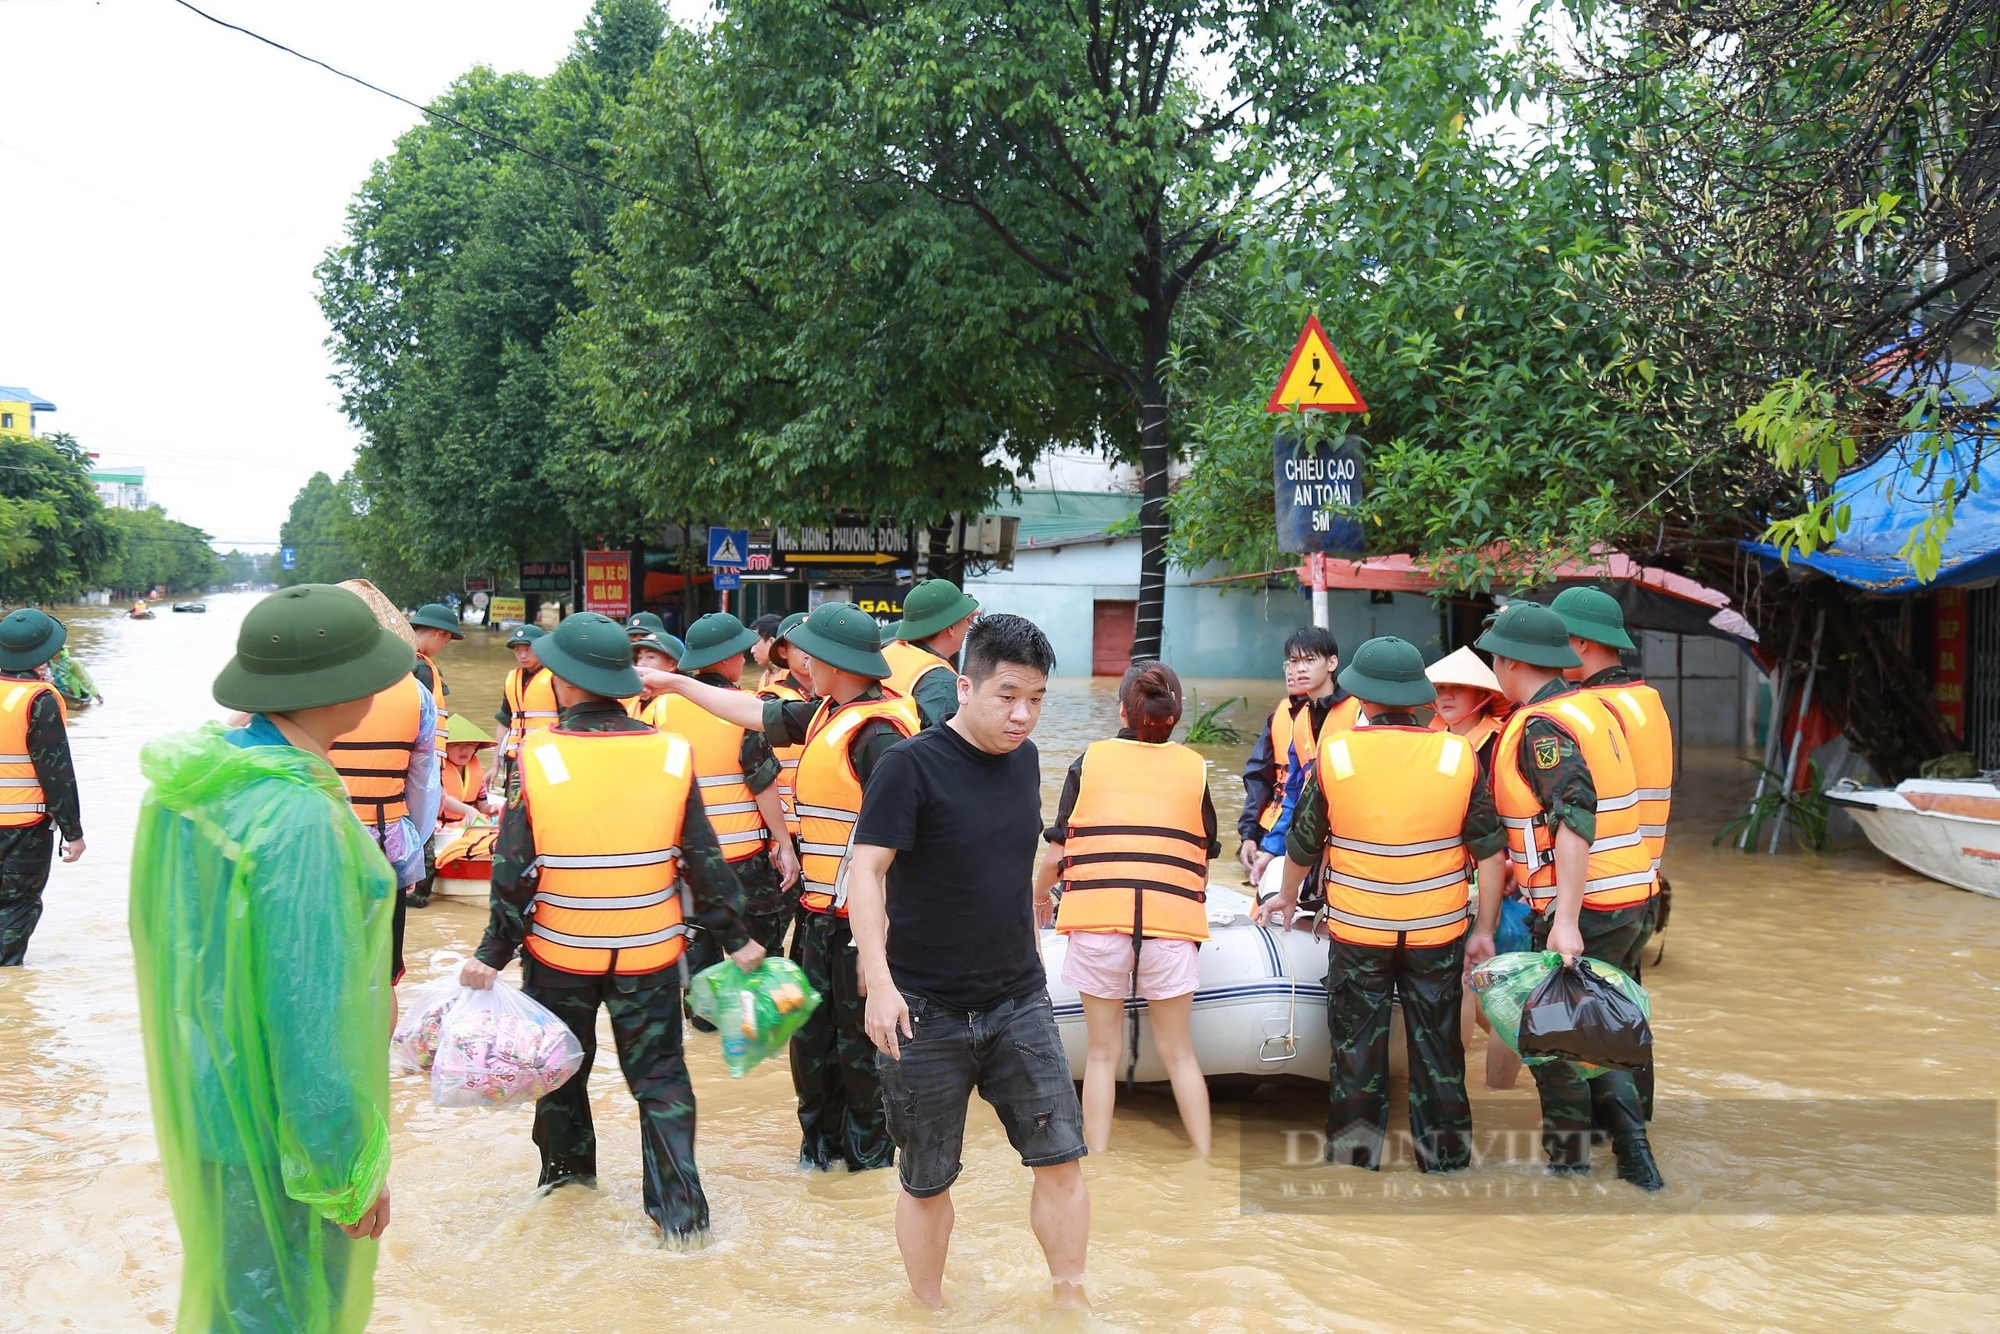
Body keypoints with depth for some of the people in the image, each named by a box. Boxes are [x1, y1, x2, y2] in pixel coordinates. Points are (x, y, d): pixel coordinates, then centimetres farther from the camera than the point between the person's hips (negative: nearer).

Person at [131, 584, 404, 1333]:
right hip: (278, 1126, -8)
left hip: (201, 1094, 8)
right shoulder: (300, 821, -30)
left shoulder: (190, 780, -3)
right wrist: (353, 1172, -17)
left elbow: (157, 933, 9)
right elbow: (310, 1018, -27)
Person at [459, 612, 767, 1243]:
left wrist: (493, 953, -2)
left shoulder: (538, 759, -15)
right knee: (660, 1076, 11)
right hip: (650, 955, 1)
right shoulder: (671, 754, -10)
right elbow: (705, 861, -5)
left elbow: (514, 873, -12)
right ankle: (680, 1205, 8)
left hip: (558, 954, 0)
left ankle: (567, 1167, 40)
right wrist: (736, 938, 5)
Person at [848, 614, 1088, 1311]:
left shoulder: (1024, 758, 5)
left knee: (1062, 1157, 3)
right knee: (927, 1181, 7)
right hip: (926, 1015, -5)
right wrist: (879, 982, -27)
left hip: (1018, 1001, 5)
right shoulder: (912, 765, -14)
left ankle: (1071, 1301, 19)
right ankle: (929, 1310, 28)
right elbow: (866, 870, -18)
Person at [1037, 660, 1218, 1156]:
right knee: (1178, 1051, 14)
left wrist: (1040, 895, 23)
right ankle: (1205, 1159, 17)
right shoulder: (1195, 768, 7)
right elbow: (1203, 860, 10)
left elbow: (1056, 853, 4)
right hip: (1171, 922, 1)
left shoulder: (1090, 761, 5)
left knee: (1102, 1052, 11)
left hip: (1097, 919, -1)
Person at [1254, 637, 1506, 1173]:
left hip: (1356, 930, -1)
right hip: (1438, 930, 1)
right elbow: (1490, 852, -2)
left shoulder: (1334, 755, -9)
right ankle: (1446, 1158, 23)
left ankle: (1353, 1158, 20)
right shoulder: (1458, 756, -6)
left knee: (1356, 1048, 11)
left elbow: (1302, 846, 3)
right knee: (1438, 1046, 13)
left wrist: (1287, 900, 22)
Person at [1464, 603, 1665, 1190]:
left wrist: (1566, 921, -31)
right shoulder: (1591, 706, 14)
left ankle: (1568, 1162, 15)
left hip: (1582, 910, -9)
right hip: (1632, 899, 9)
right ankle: (1635, 1159, 19)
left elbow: (1576, 819, -27)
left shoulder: (1541, 727, -15)